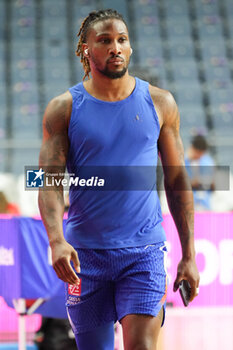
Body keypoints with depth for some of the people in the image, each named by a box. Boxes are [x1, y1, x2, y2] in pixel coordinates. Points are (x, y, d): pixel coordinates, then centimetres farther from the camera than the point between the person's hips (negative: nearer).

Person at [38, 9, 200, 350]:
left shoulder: (159, 103, 5)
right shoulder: (64, 109, 0)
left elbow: (177, 180, 9)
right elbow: (49, 181, -7)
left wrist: (189, 254, 5)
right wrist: (56, 241, -25)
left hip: (144, 252, 0)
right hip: (85, 254, 0)